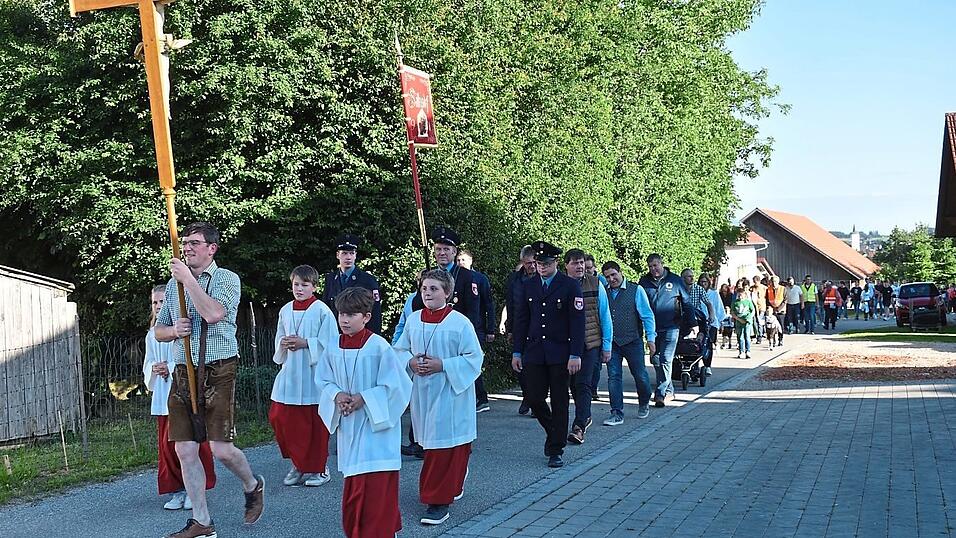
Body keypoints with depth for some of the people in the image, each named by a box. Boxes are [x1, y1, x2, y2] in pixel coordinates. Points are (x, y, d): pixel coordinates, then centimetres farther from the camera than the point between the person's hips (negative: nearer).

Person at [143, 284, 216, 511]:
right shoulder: (152, 334, 13)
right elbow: (148, 363, 19)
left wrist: (171, 368, -18)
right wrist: (154, 369, -3)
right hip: (163, 395, 6)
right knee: (166, 444, 5)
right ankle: (177, 491, 13)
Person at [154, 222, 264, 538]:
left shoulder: (227, 279, -2)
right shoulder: (174, 284, 15)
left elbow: (214, 313, -21)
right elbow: (159, 331, 22)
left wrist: (188, 279, -17)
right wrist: (174, 330, -1)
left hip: (218, 372, -5)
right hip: (183, 373, 5)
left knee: (221, 449, -10)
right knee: (185, 450, 1)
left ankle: (252, 486, 22)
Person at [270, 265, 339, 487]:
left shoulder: (322, 311, -7)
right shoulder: (285, 310, 9)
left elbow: (329, 343, -10)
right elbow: (279, 339, 17)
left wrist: (305, 343, -17)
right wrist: (283, 344, -4)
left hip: (314, 373, -5)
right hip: (289, 373, 5)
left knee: (315, 423, 2)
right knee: (280, 418, 2)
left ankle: (317, 468, 16)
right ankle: (298, 465, 18)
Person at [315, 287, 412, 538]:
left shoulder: (379, 347, -14)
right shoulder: (333, 348, 1)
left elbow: (395, 385, -13)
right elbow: (322, 380, 12)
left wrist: (363, 399, -17)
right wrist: (336, 395, -8)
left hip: (376, 425, -5)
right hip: (348, 425, 5)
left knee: (377, 486, -6)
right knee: (353, 486, 12)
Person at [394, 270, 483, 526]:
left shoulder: (460, 323, -11)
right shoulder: (413, 320, 4)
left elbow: (474, 358, -11)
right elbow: (400, 350, 13)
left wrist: (442, 365, -19)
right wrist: (411, 362, -9)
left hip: (450, 394, -5)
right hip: (422, 393, 5)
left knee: (444, 447, -5)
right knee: (431, 445, 15)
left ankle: (439, 501, 1)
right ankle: (452, 486, 35)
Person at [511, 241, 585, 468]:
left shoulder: (570, 286, -4)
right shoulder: (528, 286, 8)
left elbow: (577, 322, -7)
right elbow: (521, 320, 11)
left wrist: (575, 355, -13)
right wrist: (517, 352, 6)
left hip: (560, 353, -3)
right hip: (534, 352, 3)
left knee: (559, 402, 2)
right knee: (534, 398, 0)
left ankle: (556, 450, 10)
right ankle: (554, 432, 27)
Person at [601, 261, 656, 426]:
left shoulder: (636, 290, -1)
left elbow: (647, 316, -2)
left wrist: (651, 338, -7)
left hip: (632, 341, -2)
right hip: (611, 343, 2)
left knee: (640, 375, 5)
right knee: (613, 376, -2)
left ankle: (644, 404, 32)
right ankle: (617, 414, 2)